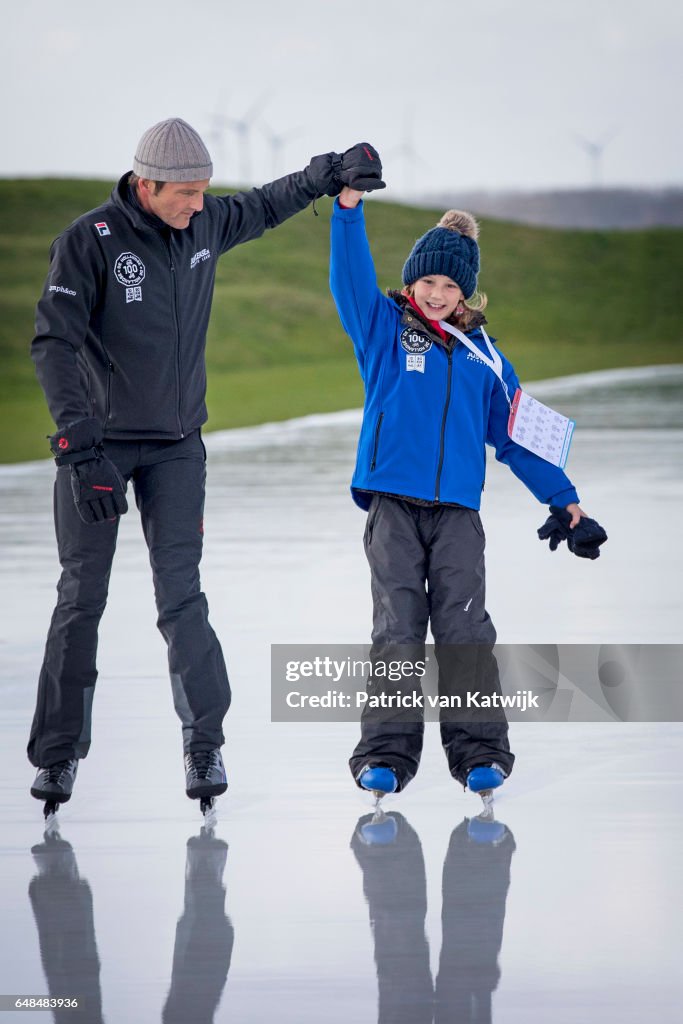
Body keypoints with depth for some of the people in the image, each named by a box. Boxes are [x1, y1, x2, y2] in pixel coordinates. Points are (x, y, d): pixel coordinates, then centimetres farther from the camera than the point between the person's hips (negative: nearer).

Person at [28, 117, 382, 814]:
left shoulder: (205, 224, 0)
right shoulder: (90, 241, -15)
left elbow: (261, 208, 24)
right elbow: (54, 343, -18)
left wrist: (327, 175, 15)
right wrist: (81, 443, -25)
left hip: (177, 443, 3)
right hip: (100, 439, -3)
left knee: (181, 592, -7)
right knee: (82, 598, 1)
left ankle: (204, 742, -2)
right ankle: (58, 753, 10)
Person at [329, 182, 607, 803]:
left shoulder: (481, 356, 15)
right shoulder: (384, 329, 9)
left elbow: (514, 435, 19)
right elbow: (351, 280, -6)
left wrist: (564, 499, 18)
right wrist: (350, 208, -19)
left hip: (458, 511, 1)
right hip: (393, 506, -1)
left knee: (465, 627, -7)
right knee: (397, 627, -6)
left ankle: (480, 750, -4)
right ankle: (388, 751, -3)